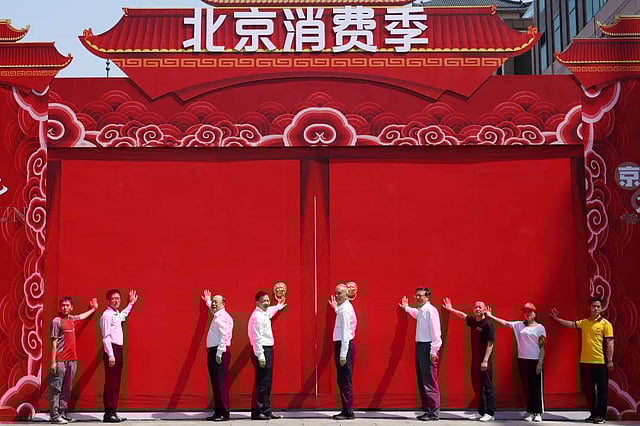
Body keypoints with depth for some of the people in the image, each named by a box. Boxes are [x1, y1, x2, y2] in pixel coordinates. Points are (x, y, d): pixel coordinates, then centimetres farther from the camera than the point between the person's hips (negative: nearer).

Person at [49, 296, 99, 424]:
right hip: (60, 360, -7)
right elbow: (54, 342, -11)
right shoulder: (57, 321, -8)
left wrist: (93, 309, 49)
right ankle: (54, 415, -4)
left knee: (67, 389, 10)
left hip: (72, 360, 7)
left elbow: (82, 316, 36)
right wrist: (53, 362, -15)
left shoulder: (71, 319, 12)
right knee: (56, 389, -5)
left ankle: (63, 413, 15)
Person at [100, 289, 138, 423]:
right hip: (111, 350, -10)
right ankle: (108, 413, -6)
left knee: (116, 383, 10)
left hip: (118, 350, 10)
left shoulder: (117, 314, 17)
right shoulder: (107, 315, -11)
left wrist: (131, 303, 48)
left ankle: (113, 412, 14)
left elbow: (123, 315, 45)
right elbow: (106, 337, -17)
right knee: (110, 383, -8)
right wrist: (110, 355, -23)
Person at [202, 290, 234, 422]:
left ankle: (224, 413, -4)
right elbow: (212, 308, 43)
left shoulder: (223, 317, -12)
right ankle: (218, 412, 18)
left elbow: (224, 337, -20)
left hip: (220, 352, -10)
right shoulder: (217, 316, 16)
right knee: (215, 383, 12)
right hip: (213, 351, 10)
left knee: (221, 383, -8)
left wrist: (219, 354, -22)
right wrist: (207, 301, 51)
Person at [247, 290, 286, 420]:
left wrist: (278, 307, 59)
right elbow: (257, 338, -20)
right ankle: (256, 412, -2)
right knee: (261, 383, -7)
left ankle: (266, 410, 20)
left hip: (268, 350, 10)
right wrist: (260, 356, -23)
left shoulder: (265, 313, 14)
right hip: (262, 351, -10)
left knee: (267, 383, 13)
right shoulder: (257, 316, -15)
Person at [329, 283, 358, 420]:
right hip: (341, 344, 10)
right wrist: (335, 308, 23)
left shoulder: (344, 310, -15)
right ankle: (346, 410, 19)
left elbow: (345, 333, -20)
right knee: (342, 381, 14)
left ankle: (348, 412, 0)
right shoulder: (343, 307, 14)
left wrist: (343, 354, -22)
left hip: (345, 345, -10)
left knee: (345, 381, -5)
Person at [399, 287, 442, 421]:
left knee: (429, 382, -8)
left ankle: (434, 412, -4)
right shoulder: (420, 311, 14)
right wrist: (406, 308, 48)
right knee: (421, 381, 13)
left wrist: (433, 351, -22)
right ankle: (427, 410, 21)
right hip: (419, 345, 10)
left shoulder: (430, 310, -14)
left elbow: (435, 332, -19)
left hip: (427, 347, -10)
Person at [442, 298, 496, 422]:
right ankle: (482, 412, 18)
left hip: (484, 362, -7)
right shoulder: (473, 321, 9)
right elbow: (463, 315, 29)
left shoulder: (488, 325, -12)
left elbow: (490, 344, -16)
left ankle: (490, 414, 1)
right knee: (477, 387, 10)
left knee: (487, 387, -3)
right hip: (475, 361, 7)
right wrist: (450, 309, 33)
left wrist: (485, 361, -21)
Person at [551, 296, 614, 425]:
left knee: (602, 389, 1)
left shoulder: (605, 324, -5)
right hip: (585, 361, 5)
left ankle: (602, 415, 10)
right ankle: (593, 414, 21)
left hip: (600, 362, -5)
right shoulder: (584, 322, 9)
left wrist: (610, 361, -12)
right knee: (588, 389, 10)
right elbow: (570, 324, 19)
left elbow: (610, 343, -8)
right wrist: (557, 319, 13)